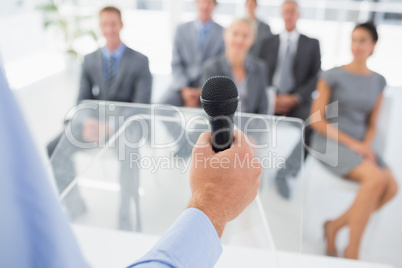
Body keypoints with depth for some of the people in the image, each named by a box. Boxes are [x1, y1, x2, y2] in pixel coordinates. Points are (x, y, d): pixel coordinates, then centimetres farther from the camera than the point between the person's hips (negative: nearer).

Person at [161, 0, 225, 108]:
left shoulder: (223, 33, 3)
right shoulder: (182, 29, 10)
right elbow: (176, 64, 6)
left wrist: (201, 91, -10)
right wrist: (184, 89, -10)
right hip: (183, 86, 2)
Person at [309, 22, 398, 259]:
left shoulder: (378, 81, 11)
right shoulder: (333, 76, -3)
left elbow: (372, 124, 13)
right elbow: (316, 120, -7)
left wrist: (366, 145, -8)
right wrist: (351, 143, -14)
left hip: (359, 144, 5)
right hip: (330, 141, -5)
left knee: (392, 186, -21)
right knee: (376, 179, -29)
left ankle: (336, 226, -2)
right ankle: (352, 252, -16)